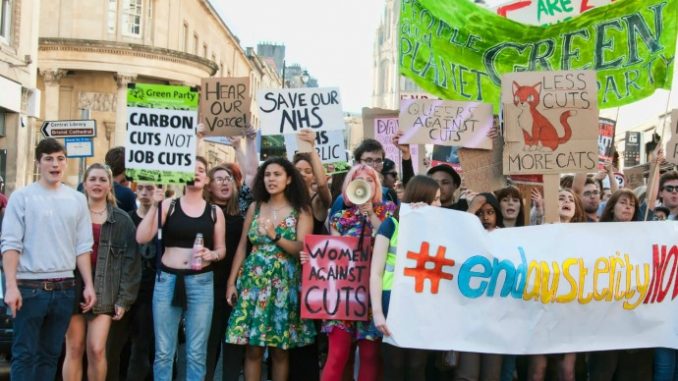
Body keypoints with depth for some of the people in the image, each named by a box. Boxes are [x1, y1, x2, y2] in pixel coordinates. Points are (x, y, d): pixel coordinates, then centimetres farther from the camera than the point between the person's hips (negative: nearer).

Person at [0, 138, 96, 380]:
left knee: (50, 354, 11)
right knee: (24, 354, -1)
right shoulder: (22, 197, -2)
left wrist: (88, 285, 4)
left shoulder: (77, 200, 9)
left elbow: (83, 246, 10)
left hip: (64, 288, 4)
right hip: (30, 287, -4)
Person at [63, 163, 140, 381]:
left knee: (97, 350, -6)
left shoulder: (122, 220, 5)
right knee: (74, 350, 3)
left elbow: (130, 261, 4)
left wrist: (125, 298, -2)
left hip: (104, 292, -1)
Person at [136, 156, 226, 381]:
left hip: (201, 282, 1)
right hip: (167, 279, -1)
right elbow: (142, 238, -7)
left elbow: (222, 249, 13)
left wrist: (210, 255, -9)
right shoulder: (168, 205, 1)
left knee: (196, 352, 3)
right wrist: (154, 205, -14)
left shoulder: (215, 212, 7)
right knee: (163, 351, 3)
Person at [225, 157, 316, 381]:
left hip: (284, 283, -2)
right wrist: (231, 282, 4)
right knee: (252, 348, 0)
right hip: (253, 280, 2)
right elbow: (242, 247, 9)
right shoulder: (255, 207, 10)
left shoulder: (301, 211, 2)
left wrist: (275, 236, -22)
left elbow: (303, 250, -8)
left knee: (280, 349, 1)